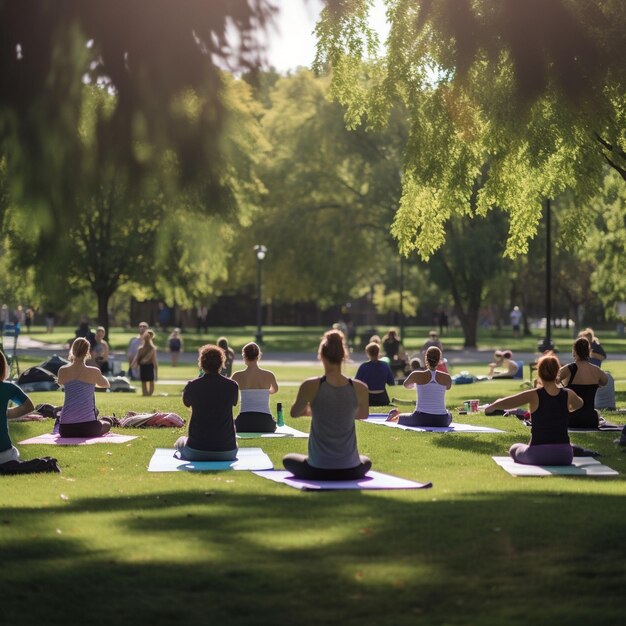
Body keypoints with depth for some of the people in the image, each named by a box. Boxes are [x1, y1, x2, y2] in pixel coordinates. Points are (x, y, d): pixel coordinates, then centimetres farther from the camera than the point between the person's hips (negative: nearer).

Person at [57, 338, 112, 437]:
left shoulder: (62, 371, -2)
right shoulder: (94, 372, -7)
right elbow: (106, 384, 17)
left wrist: (71, 362, 22)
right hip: (88, 427, -3)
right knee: (107, 425, 29)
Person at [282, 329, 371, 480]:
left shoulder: (310, 386, -12)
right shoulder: (360, 388, -7)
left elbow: (294, 413, 8)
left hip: (318, 470, -2)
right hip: (350, 470, 2)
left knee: (288, 460, 31)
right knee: (366, 462, 38)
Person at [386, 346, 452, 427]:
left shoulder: (417, 375, -8)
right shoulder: (447, 378, -4)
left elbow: (406, 385, 16)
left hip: (421, 419, -2)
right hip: (441, 421, 2)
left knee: (397, 417, 27)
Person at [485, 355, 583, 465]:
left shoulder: (534, 396, -9)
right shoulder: (568, 395, 0)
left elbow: (501, 403, -7)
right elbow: (579, 404, 25)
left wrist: (490, 407, 14)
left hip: (537, 455, -2)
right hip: (564, 456, 2)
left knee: (514, 449, 30)